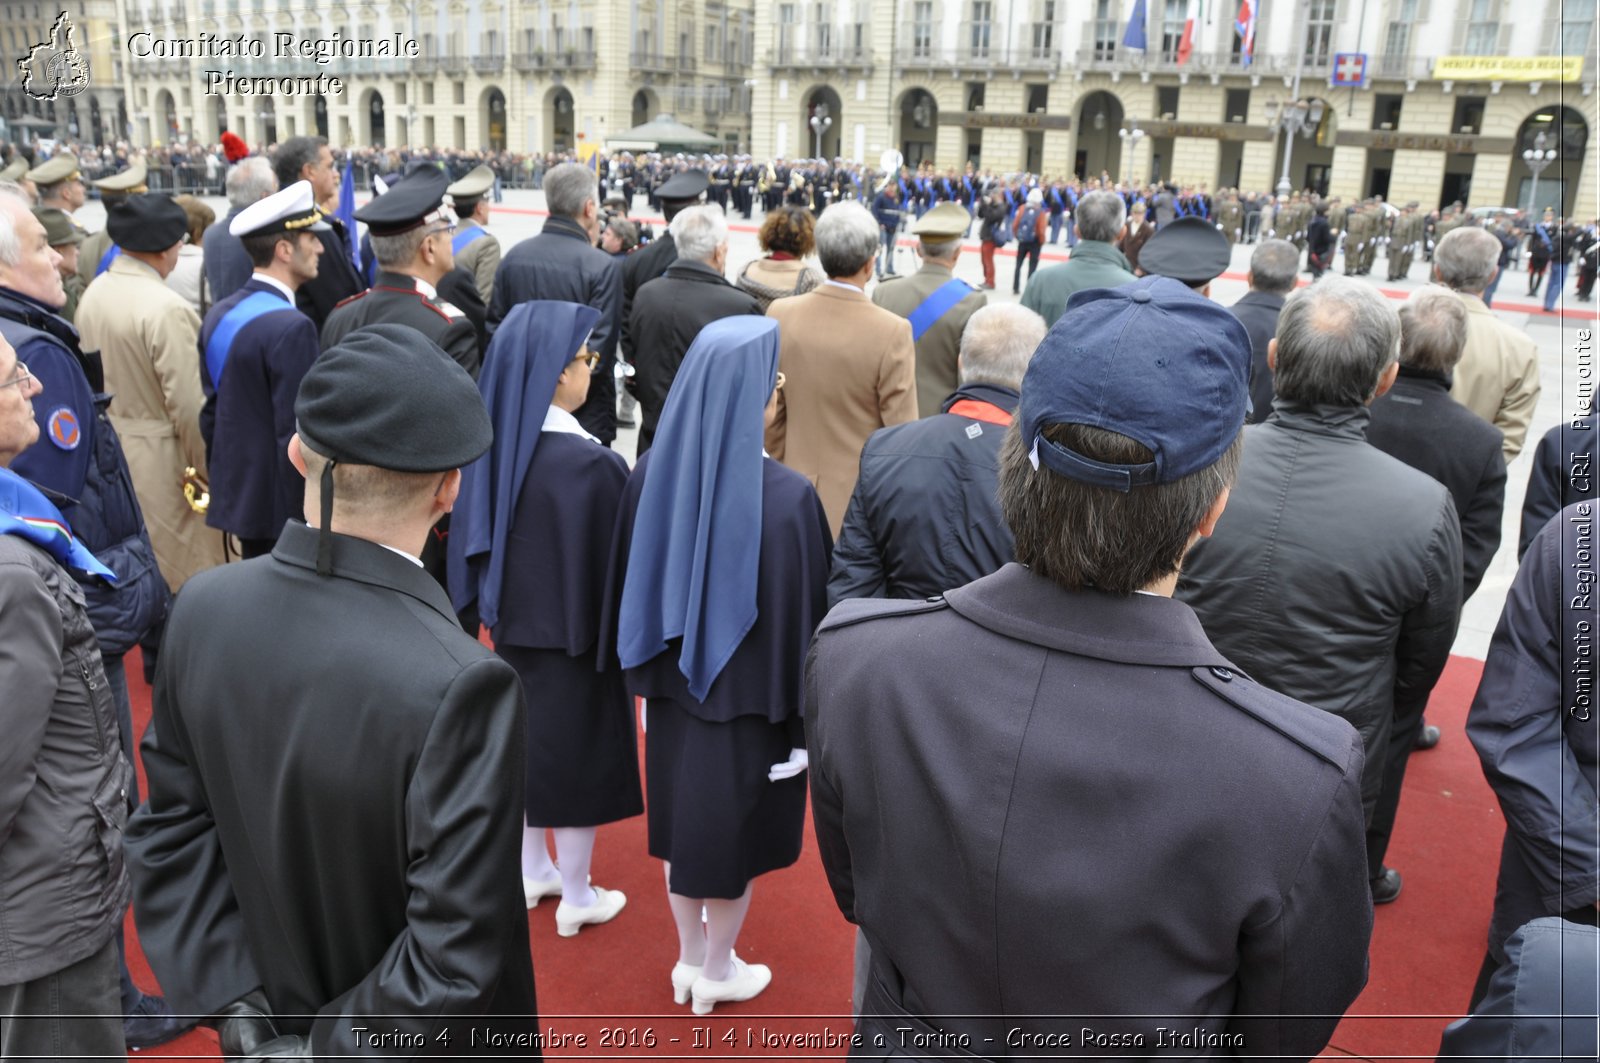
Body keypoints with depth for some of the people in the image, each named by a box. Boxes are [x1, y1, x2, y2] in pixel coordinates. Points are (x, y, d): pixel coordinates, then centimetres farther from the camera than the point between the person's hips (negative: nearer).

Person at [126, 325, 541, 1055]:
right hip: (397, 1036, -4)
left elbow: (171, 835, -6)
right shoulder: (460, 684, -35)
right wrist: (329, 1043, -14)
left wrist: (238, 1011, -4)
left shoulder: (203, 609, -16)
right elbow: (458, 959, -29)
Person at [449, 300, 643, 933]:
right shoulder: (591, 464, -27)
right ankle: (576, 899, 28)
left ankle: (532, 871, 41)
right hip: (573, 629, -7)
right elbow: (614, 558, -19)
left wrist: (497, 599, 16)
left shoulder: (491, 445, -6)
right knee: (578, 751, 10)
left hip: (512, 619, 7)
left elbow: (474, 535, 4)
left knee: (527, 740, 22)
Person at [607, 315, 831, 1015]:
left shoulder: (653, 472, -11)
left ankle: (690, 958, 41)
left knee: (683, 818, 22)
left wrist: (646, 674, 14)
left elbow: (630, 580, 1)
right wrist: (803, 702, -3)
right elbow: (805, 608, -17)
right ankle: (716, 972, 36)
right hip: (751, 692, -4)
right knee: (737, 826, 17)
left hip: (672, 679, 5)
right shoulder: (787, 496, -26)